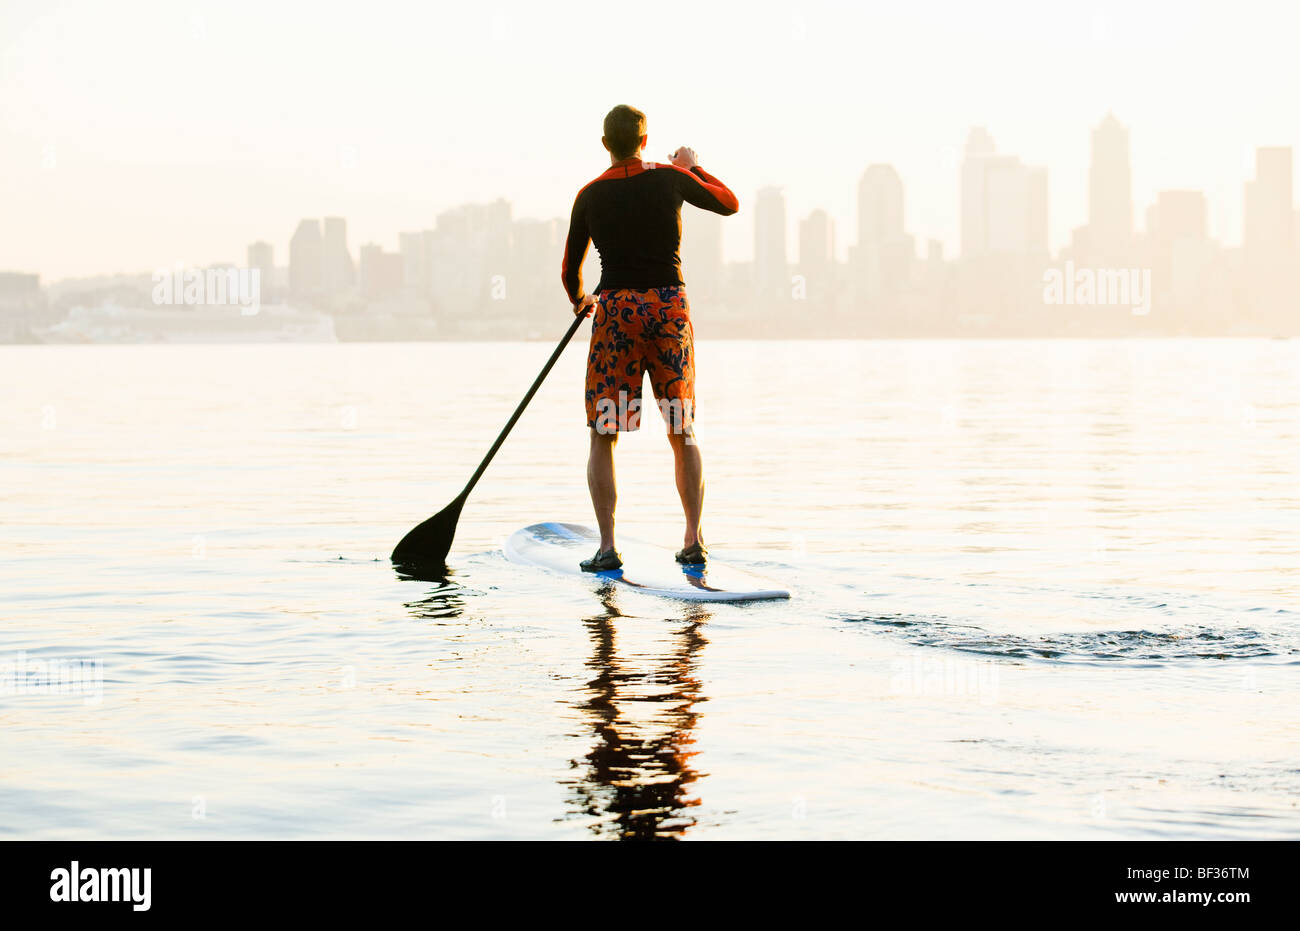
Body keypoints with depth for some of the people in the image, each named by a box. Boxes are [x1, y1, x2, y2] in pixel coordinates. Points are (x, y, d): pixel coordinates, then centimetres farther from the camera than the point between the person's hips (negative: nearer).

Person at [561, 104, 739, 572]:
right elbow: (730, 203, 17)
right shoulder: (670, 179, 1)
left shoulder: (590, 196, 2)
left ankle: (607, 546, -3)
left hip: (616, 309, -1)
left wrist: (579, 300, 32)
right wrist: (695, 168, 33)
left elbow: (570, 271, 10)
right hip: (670, 306, 1)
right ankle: (693, 541, 11)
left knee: (602, 437, 6)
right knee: (683, 433, 13)